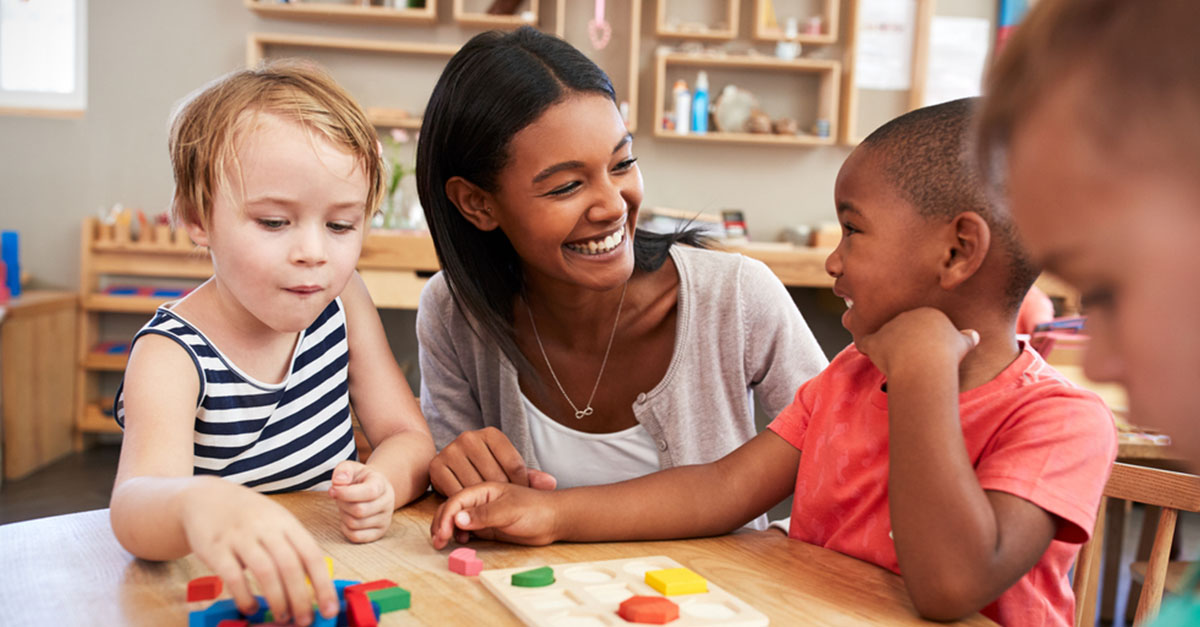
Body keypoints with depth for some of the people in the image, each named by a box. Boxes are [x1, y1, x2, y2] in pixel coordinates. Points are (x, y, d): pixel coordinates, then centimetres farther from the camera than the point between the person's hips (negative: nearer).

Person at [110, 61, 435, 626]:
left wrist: (381, 483, -21)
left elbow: (409, 436, 1)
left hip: (338, 576, 4)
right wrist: (196, 504, -54)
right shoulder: (172, 356, -15)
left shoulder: (341, 300, 0)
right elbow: (136, 505, -31)